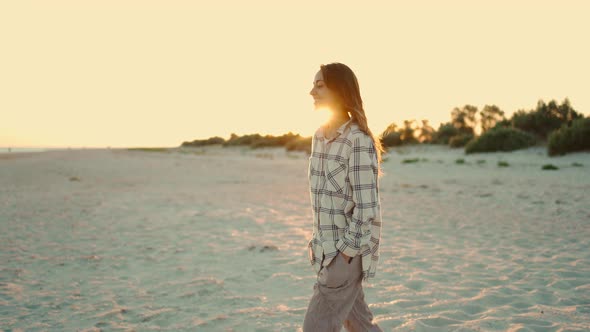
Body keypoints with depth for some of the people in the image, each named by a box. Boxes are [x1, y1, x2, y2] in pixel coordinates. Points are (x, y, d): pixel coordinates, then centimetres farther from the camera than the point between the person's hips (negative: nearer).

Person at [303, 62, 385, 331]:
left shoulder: (359, 141, -18)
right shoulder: (319, 136, 8)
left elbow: (367, 208, -20)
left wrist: (345, 252, -17)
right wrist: (318, 240, 14)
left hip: (348, 251, -8)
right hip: (328, 248, 8)